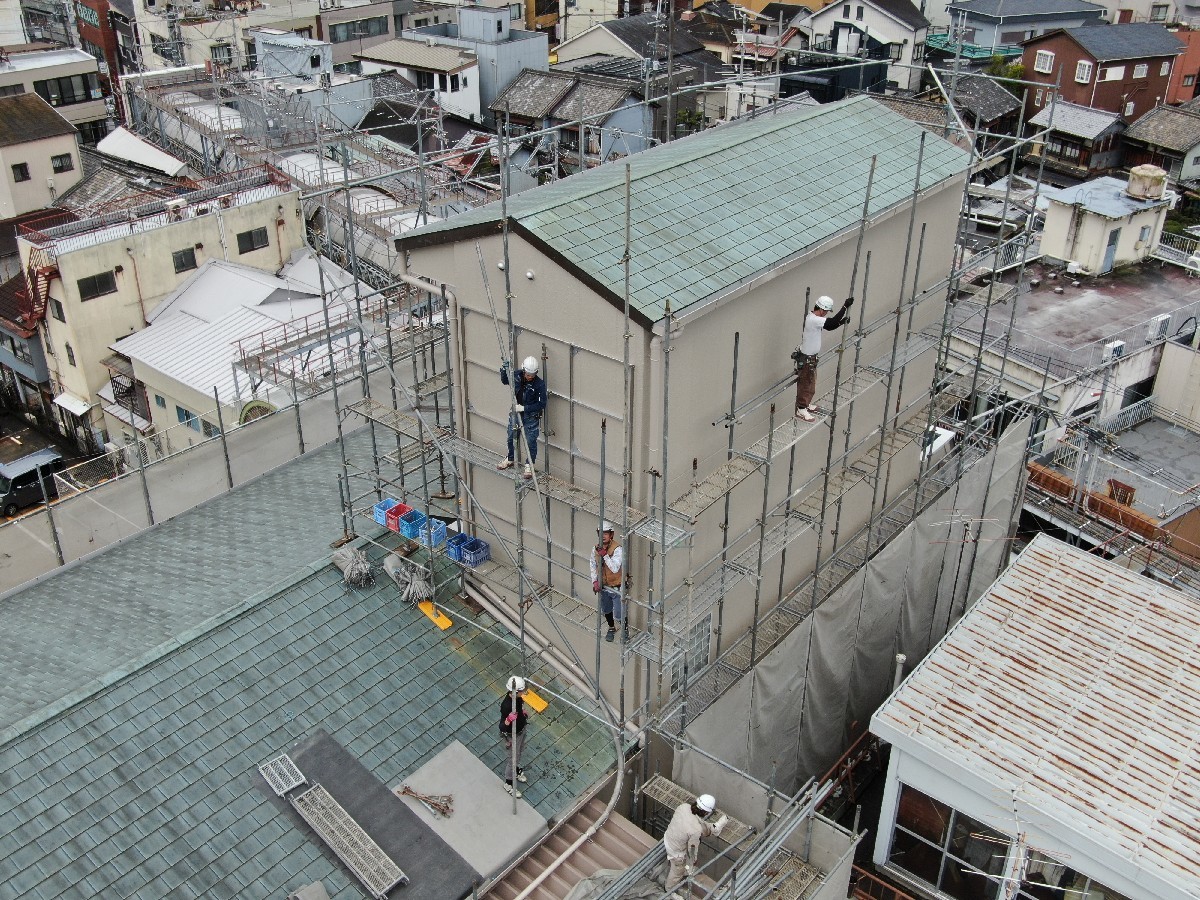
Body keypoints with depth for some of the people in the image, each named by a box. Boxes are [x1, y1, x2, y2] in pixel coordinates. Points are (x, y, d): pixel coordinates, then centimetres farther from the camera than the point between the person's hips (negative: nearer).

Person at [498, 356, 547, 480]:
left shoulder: (540, 384, -21)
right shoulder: (517, 376, -10)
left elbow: (542, 405, -21)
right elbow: (504, 381, 10)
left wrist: (524, 408, -26)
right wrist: (504, 369, -10)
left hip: (531, 416, -5)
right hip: (516, 413, 5)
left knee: (531, 441, 0)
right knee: (511, 437, 18)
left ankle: (529, 465, 18)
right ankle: (510, 460, 41)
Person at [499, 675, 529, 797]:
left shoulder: (517, 697, -16)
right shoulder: (506, 706, -40)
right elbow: (502, 727, -36)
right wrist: (508, 720, -55)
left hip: (521, 730, 7)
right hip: (512, 736, -7)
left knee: (518, 752, 31)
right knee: (511, 758, 13)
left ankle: (517, 769, 58)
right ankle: (508, 783, 35)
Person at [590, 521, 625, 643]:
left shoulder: (617, 549, -24)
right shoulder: (596, 549, -6)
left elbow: (615, 569, -31)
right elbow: (593, 566, 5)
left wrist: (605, 555, -36)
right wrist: (595, 581, -6)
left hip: (616, 588, -5)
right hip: (603, 587, 5)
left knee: (619, 614, 1)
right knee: (606, 610, 22)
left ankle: (625, 628, 32)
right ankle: (611, 628, 48)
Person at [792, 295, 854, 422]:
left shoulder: (814, 318, 5)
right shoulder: (813, 320, -27)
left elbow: (829, 327, 17)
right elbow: (832, 322, -32)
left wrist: (841, 322, 1)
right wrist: (845, 306, -25)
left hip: (811, 357, 10)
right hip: (806, 358, -10)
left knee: (810, 383, 22)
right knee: (805, 383, 0)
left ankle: (806, 404, 36)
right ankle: (801, 410, 10)